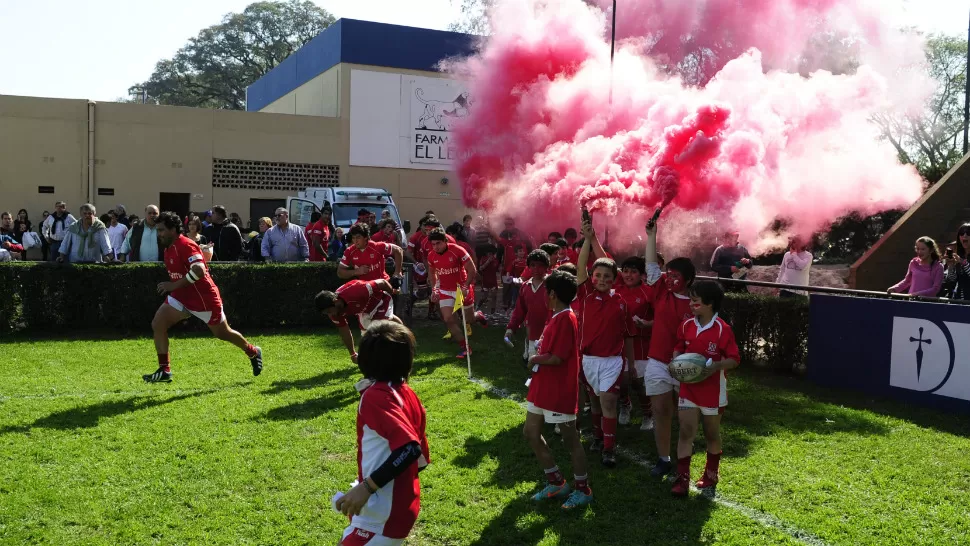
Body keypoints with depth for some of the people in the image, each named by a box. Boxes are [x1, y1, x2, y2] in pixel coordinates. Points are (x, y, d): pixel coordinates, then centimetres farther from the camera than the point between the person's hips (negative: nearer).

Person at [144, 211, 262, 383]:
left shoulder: (186, 245, -22)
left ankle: (253, 352, 34)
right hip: (181, 298, 8)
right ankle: (164, 370, -1)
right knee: (157, 324, -7)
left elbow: (199, 270, -34)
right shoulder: (169, 248, 8)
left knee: (223, 333, 8)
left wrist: (174, 285, -32)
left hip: (204, 298, -8)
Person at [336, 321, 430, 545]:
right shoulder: (407, 394, 4)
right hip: (403, 505, 9)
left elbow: (409, 448, -31)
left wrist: (366, 487, -30)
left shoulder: (375, 396, -19)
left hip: (382, 517, -9)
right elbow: (421, 457, 9)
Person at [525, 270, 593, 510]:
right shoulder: (556, 317, 11)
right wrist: (537, 358, 1)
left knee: (570, 439, 3)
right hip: (542, 387, 10)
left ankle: (583, 490, 19)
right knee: (531, 432, 14)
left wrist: (535, 359, -9)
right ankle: (557, 483, 26)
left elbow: (557, 358, -24)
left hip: (560, 391, -10)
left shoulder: (565, 319, -20)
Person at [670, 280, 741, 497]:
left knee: (712, 434, 14)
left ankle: (710, 475, 32)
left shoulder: (722, 329, -15)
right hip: (688, 388, 3)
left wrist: (716, 367, -28)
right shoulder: (687, 326, 0)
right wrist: (676, 361, -7)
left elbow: (734, 359, -12)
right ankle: (682, 479, 2)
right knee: (686, 432, -1)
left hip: (713, 391, -3)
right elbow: (678, 349, 13)